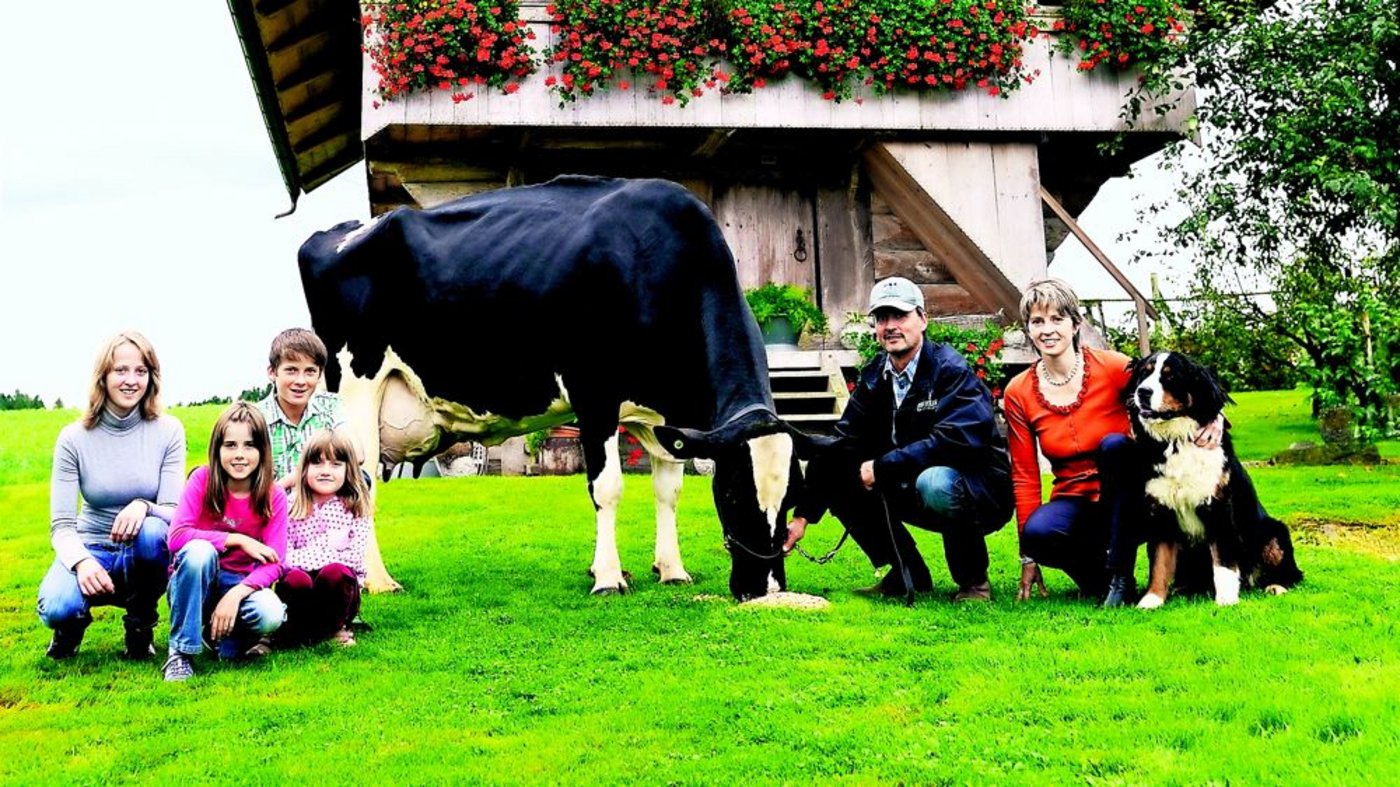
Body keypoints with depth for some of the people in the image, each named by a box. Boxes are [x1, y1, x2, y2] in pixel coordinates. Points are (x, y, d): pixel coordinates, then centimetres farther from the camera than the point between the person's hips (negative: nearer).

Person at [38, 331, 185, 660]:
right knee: (56, 607, -32)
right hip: (91, 551, 0)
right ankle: (74, 620, 9)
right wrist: (81, 561, -32)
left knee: (152, 530, -36)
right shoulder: (74, 439, -7)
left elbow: (173, 512, -12)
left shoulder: (168, 431, -7)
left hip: (144, 555, 0)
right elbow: (61, 525, -10)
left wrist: (144, 506, -36)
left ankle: (140, 626, -8)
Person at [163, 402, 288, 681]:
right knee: (199, 550, -35)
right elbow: (177, 536, -22)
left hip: (241, 585, 1)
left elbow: (274, 563, -14)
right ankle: (180, 651, -22)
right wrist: (238, 540, -25)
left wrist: (235, 595, -30)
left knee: (271, 615, -32)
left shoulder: (274, 497, -9)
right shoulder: (203, 479, -12)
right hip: (193, 584, -1)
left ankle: (226, 636, 6)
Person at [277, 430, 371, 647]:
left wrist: (302, 557, -14)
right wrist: (327, 544, -15)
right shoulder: (292, 507, 3)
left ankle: (336, 627, -6)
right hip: (301, 593, 0)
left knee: (335, 573, -33)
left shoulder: (356, 509, 2)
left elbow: (354, 556, -10)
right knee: (296, 579, -34)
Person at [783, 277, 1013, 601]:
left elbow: (952, 441, -31)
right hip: (912, 492, 7)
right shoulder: (873, 377, 2)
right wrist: (803, 514, -10)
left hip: (979, 494, -7)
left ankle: (973, 580, -12)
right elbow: (840, 447, -2)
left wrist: (882, 467, -26)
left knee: (934, 482, -38)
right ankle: (908, 575, 4)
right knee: (837, 475, -7)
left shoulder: (952, 372, -16)